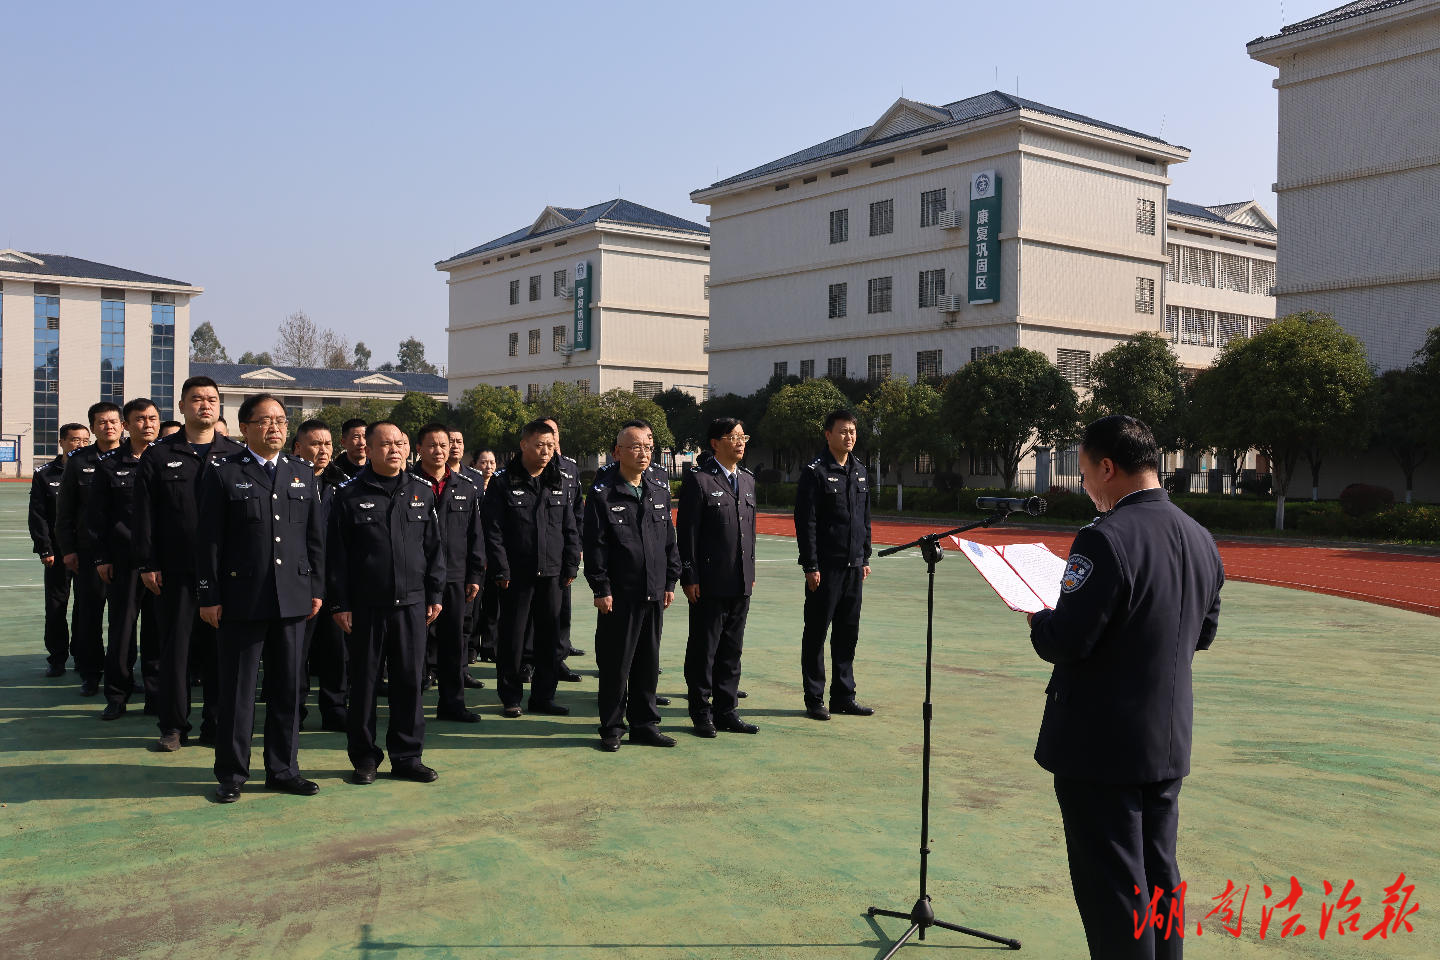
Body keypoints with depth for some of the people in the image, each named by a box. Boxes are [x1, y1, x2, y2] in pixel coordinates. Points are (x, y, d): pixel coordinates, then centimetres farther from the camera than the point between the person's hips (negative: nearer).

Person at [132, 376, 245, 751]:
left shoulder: (236, 455, 6)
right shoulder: (159, 456, 6)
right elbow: (144, 516, 4)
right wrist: (146, 564, -3)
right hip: (175, 571, 0)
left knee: (219, 649, 6)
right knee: (175, 647, 6)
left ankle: (216, 724, 16)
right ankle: (173, 725, 17)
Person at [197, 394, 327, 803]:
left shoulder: (304, 474, 11)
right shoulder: (223, 474, -1)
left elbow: (316, 537, 12)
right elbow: (209, 540, -3)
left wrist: (316, 588, 7)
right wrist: (209, 596, -7)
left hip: (293, 600, 4)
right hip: (241, 600, -4)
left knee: (288, 689, 10)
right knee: (236, 691, 5)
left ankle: (283, 769, 22)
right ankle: (231, 774, 17)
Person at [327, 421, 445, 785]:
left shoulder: (421, 493, 9)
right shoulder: (350, 495, 0)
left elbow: (433, 548, 12)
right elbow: (336, 554, -1)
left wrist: (434, 594, 8)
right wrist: (338, 604, -4)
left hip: (411, 604, 2)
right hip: (364, 606, -2)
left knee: (410, 680, 6)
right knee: (363, 682, 6)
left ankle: (407, 756, 17)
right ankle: (365, 757, 19)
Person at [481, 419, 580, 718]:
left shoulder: (560, 484, 9)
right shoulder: (503, 483, -4)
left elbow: (570, 530, 12)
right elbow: (493, 531, -7)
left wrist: (571, 566, 5)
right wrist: (502, 570, -12)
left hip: (551, 575, 4)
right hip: (516, 576, -4)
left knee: (550, 638, 8)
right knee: (512, 638, 4)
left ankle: (543, 696, 19)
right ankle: (510, 697, 17)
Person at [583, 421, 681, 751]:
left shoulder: (660, 490, 10)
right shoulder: (603, 493, -6)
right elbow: (594, 545, -8)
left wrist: (670, 581, 11)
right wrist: (601, 589, -12)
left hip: (654, 594, 5)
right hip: (619, 596, -5)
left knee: (649, 663, 12)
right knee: (615, 665, 3)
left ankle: (645, 723, 24)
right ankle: (611, 727, 15)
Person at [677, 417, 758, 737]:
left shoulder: (747, 479, 14)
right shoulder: (698, 480, -7)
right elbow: (686, 533, -9)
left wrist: (751, 572, 15)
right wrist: (689, 577, -13)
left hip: (740, 583, 7)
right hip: (710, 584, -6)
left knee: (732, 650, 13)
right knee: (703, 651, 3)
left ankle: (726, 711, 22)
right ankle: (702, 714, 14)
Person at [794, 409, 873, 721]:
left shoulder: (859, 471, 13)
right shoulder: (815, 472, -9)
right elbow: (806, 523, -12)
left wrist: (865, 558, 15)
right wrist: (811, 566, -15)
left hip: (853, 567, 7)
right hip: (825, 567, -7)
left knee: (848, 633, 11)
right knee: (816, 633, 2)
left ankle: (843, 696, 21)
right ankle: (814, 700, 9)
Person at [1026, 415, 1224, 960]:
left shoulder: (1107, 538, -22)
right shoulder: (1201, 540, 5)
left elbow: (1066, 640, -24)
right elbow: (1203, 633, 15)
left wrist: (1040, 619, -3)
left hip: (1101, 746, -8)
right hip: (1168, 743, 8)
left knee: (1111, 891, 4)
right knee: (1159, 879, 20)